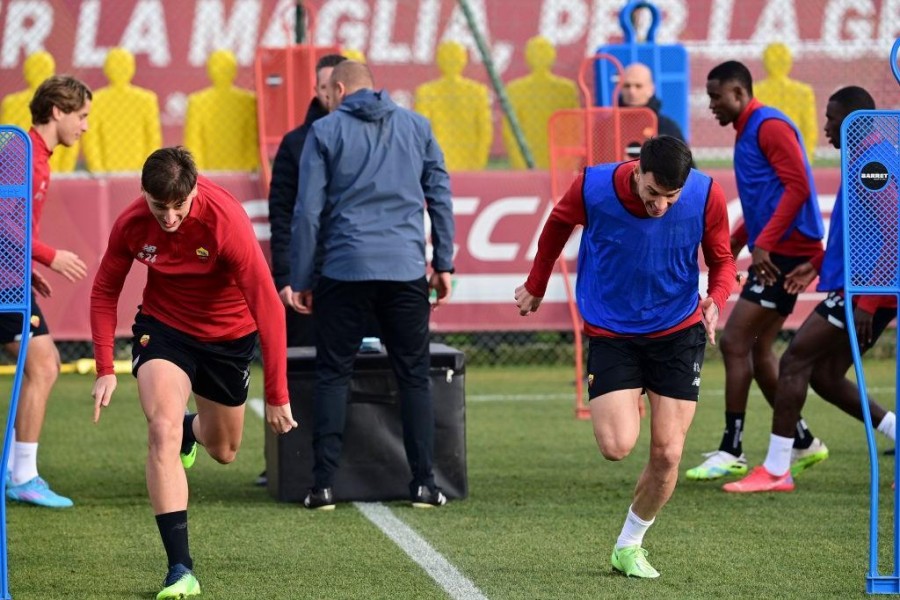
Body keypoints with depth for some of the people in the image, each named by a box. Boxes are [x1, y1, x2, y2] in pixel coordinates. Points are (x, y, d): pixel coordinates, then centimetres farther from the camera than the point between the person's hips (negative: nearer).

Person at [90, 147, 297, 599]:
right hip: (163, 327, 0)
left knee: (223, 451, 16)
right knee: (163, 433, -23)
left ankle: (192, 429, 56)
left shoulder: (226, 222, -32)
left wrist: (277, 396, -29)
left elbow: (268, 307, -29)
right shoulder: (131, 224, -22)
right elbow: (104, 292, -4)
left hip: (229, 334, 0)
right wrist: (105, 369, -13)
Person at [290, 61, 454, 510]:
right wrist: (443, 263, 15)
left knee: (332, 374, 6)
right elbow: (440, 195, 10)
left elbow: (308, 211, 0)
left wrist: (300, 280, 4)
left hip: (345, 270, -2)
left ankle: (323, 484, -1)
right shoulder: (416, 126, 10)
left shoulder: (326, 131, 2)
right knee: (414, 375, 8)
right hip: (406, 271, 2)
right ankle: (424, 483, 2)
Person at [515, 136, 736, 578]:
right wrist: (535, 287, 15)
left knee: (667, 454, -4)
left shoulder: (706, 196, -18)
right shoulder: (593, 188, -20)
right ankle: (628, 406, 22)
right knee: (617, 447, -16)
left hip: (678, 332, 1)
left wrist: (716, 300, -23)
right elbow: (559, 224, 4)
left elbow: (721, 260, -1)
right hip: (610, 331, -1)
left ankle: (629, 547, 20)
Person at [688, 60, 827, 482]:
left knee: (735, 342, -11)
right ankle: (803, 443, 19)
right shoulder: (747, 132, 19)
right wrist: (735, 241, 15)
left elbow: (797, 186, -20)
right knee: (758, 351, 10)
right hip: (774, 253, 10)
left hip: (785, 252, -10)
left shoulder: (769, 126, -11)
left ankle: (731, 452, -9)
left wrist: (764, 244, -24)